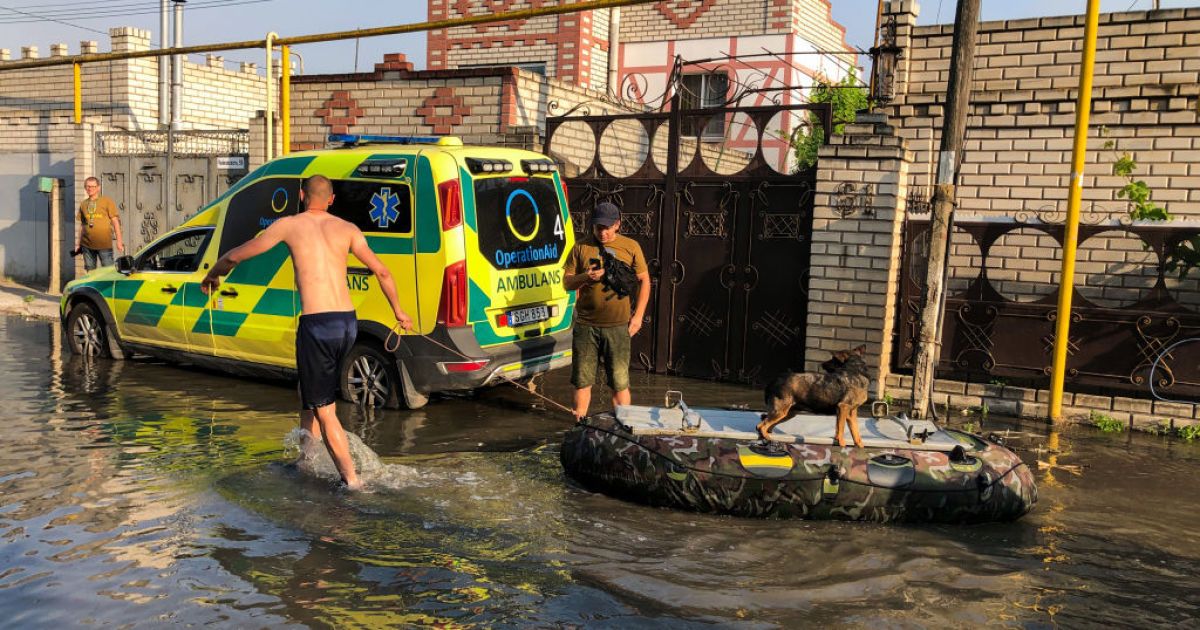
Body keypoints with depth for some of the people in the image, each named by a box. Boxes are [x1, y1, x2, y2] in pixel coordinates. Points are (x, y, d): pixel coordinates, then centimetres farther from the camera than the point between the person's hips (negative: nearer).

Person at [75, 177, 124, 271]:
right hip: (87, 245, 4)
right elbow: (81, 225, 17)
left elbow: (115, 221, -2)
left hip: (104, 245, -4)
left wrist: (119, 241, -8)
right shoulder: (83, 204, 12)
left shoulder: (106, 201, 0)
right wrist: (78, 244, 15)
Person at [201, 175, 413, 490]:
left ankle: (352, 479, -2)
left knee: (324, 409, 2)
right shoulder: (347, 229, 11)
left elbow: (236, 255, 13)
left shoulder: (289, 225, 5)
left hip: (317, 323, -5)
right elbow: (382, 272, 10)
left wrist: (212, 276, 34)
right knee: (313, 394, 26)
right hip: (348, 322, 5)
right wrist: (398, 311, 24)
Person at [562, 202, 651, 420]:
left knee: (620, 383, 3)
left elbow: (644, 281, 9)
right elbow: (566, 283, 7)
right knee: (582, 381, 7)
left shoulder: (630, 247, 3)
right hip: (586, 325, 1)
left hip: (618, 326, -1)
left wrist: (638, 315, 1)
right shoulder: (581, 247, 5)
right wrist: (585, 277, -15)